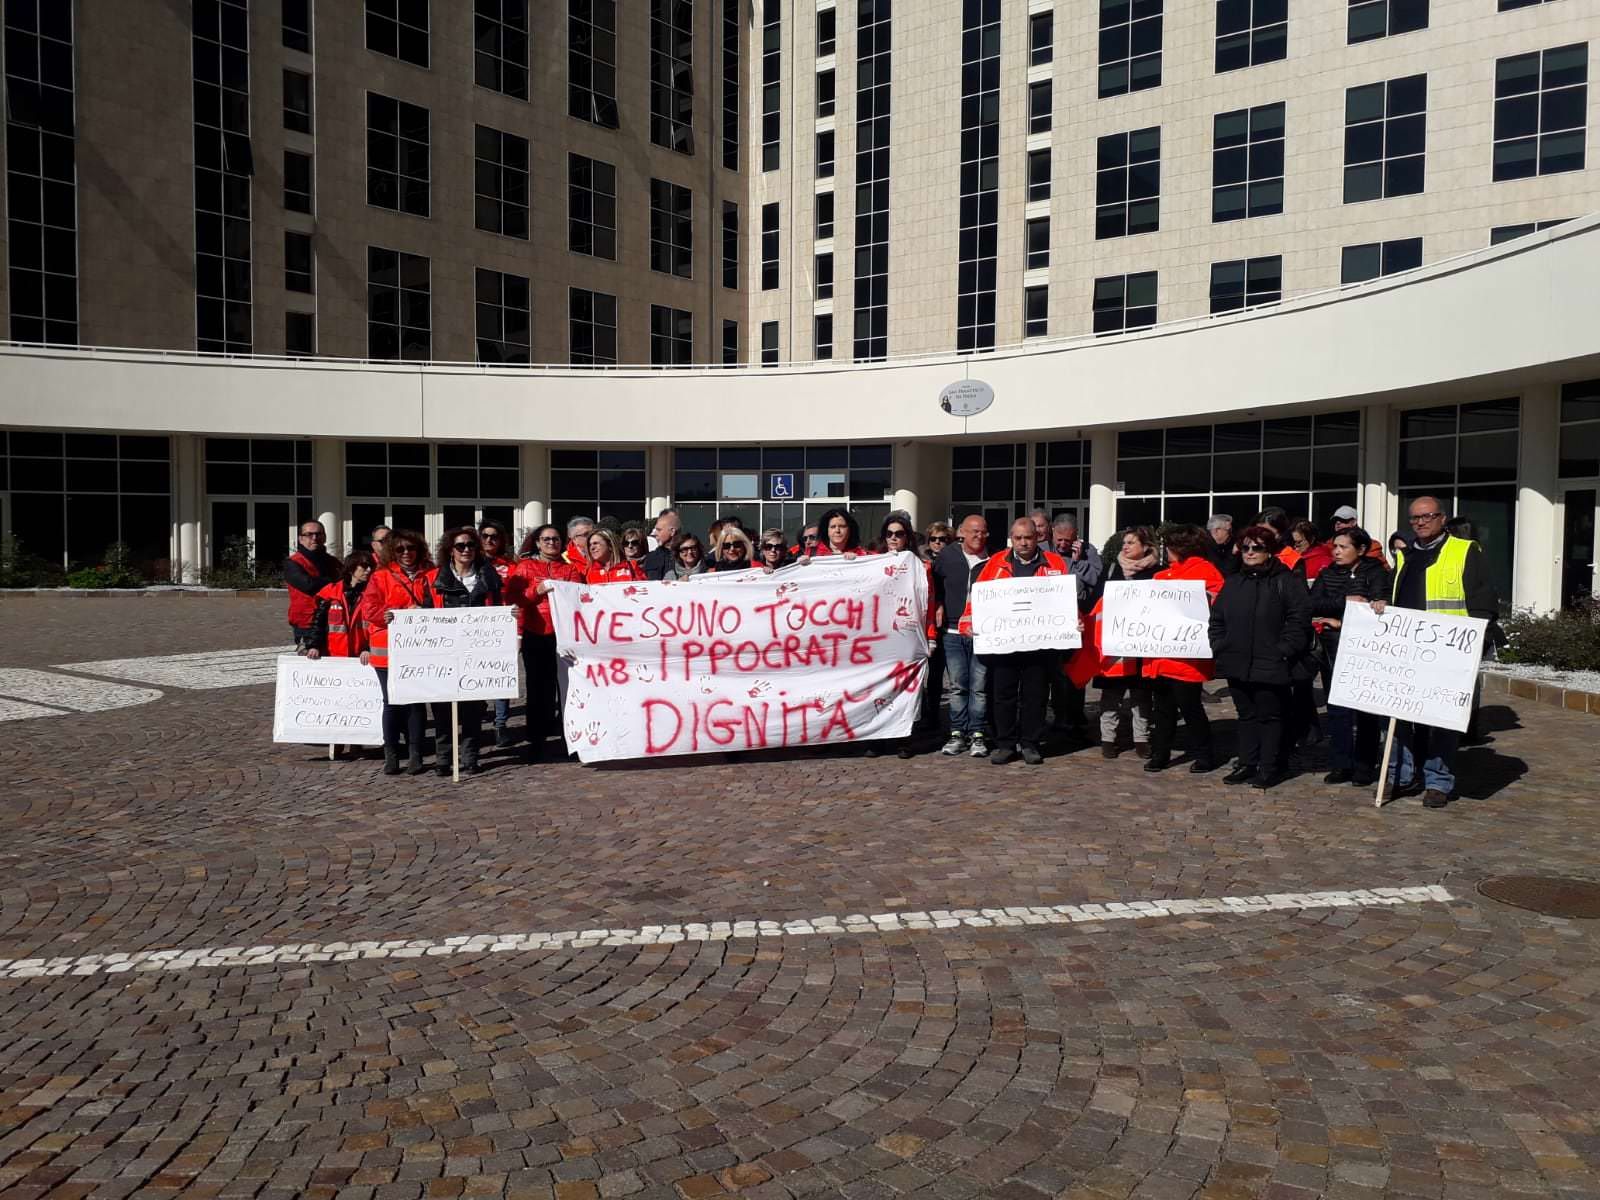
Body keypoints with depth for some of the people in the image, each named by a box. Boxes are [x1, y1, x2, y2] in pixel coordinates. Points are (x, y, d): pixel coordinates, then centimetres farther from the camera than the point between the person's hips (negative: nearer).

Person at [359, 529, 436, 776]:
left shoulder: (430, 576, 9)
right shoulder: (381, 576, 5)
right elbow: (369, 609, -5)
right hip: (389, 650, -1)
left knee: (417, 701, 3)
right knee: (392, 703, 3)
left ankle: (415, 755, 10)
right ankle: (391, 755, 12)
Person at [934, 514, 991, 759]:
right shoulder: (947, 556, 5)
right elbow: (933, 584, 18)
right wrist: (939, 606, 8)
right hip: (953, 632, 1)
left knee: (979, 687, 1)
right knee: (957, 686, 6)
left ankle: (977, 734, 9)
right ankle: (958, 733, 13)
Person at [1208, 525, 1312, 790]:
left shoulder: (1286, 581, -5)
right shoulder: (1233, 582, 14)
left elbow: (1300, 619, -12)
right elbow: (1217, 619, 18)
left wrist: (1282, 652, -16)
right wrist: (1219, 648, 6)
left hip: (1270, 667, -6)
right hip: (1237, 665, 6)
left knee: (1269, 716, 2)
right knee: (1246, 715, 14)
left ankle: (1270, 768, 11)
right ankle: (1247, 764, 23)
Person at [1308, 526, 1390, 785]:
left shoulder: (1375, 572, -2)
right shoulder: (1328, 574, 11)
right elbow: (1313, 604, -3)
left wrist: (1341, 622, -13)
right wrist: (1345, 601, -16)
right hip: (1335, 649, 4)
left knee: (1365, 707, 2)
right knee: (1337, 707, 3)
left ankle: (1365, 766, 10)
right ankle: (1340, 764, 9)